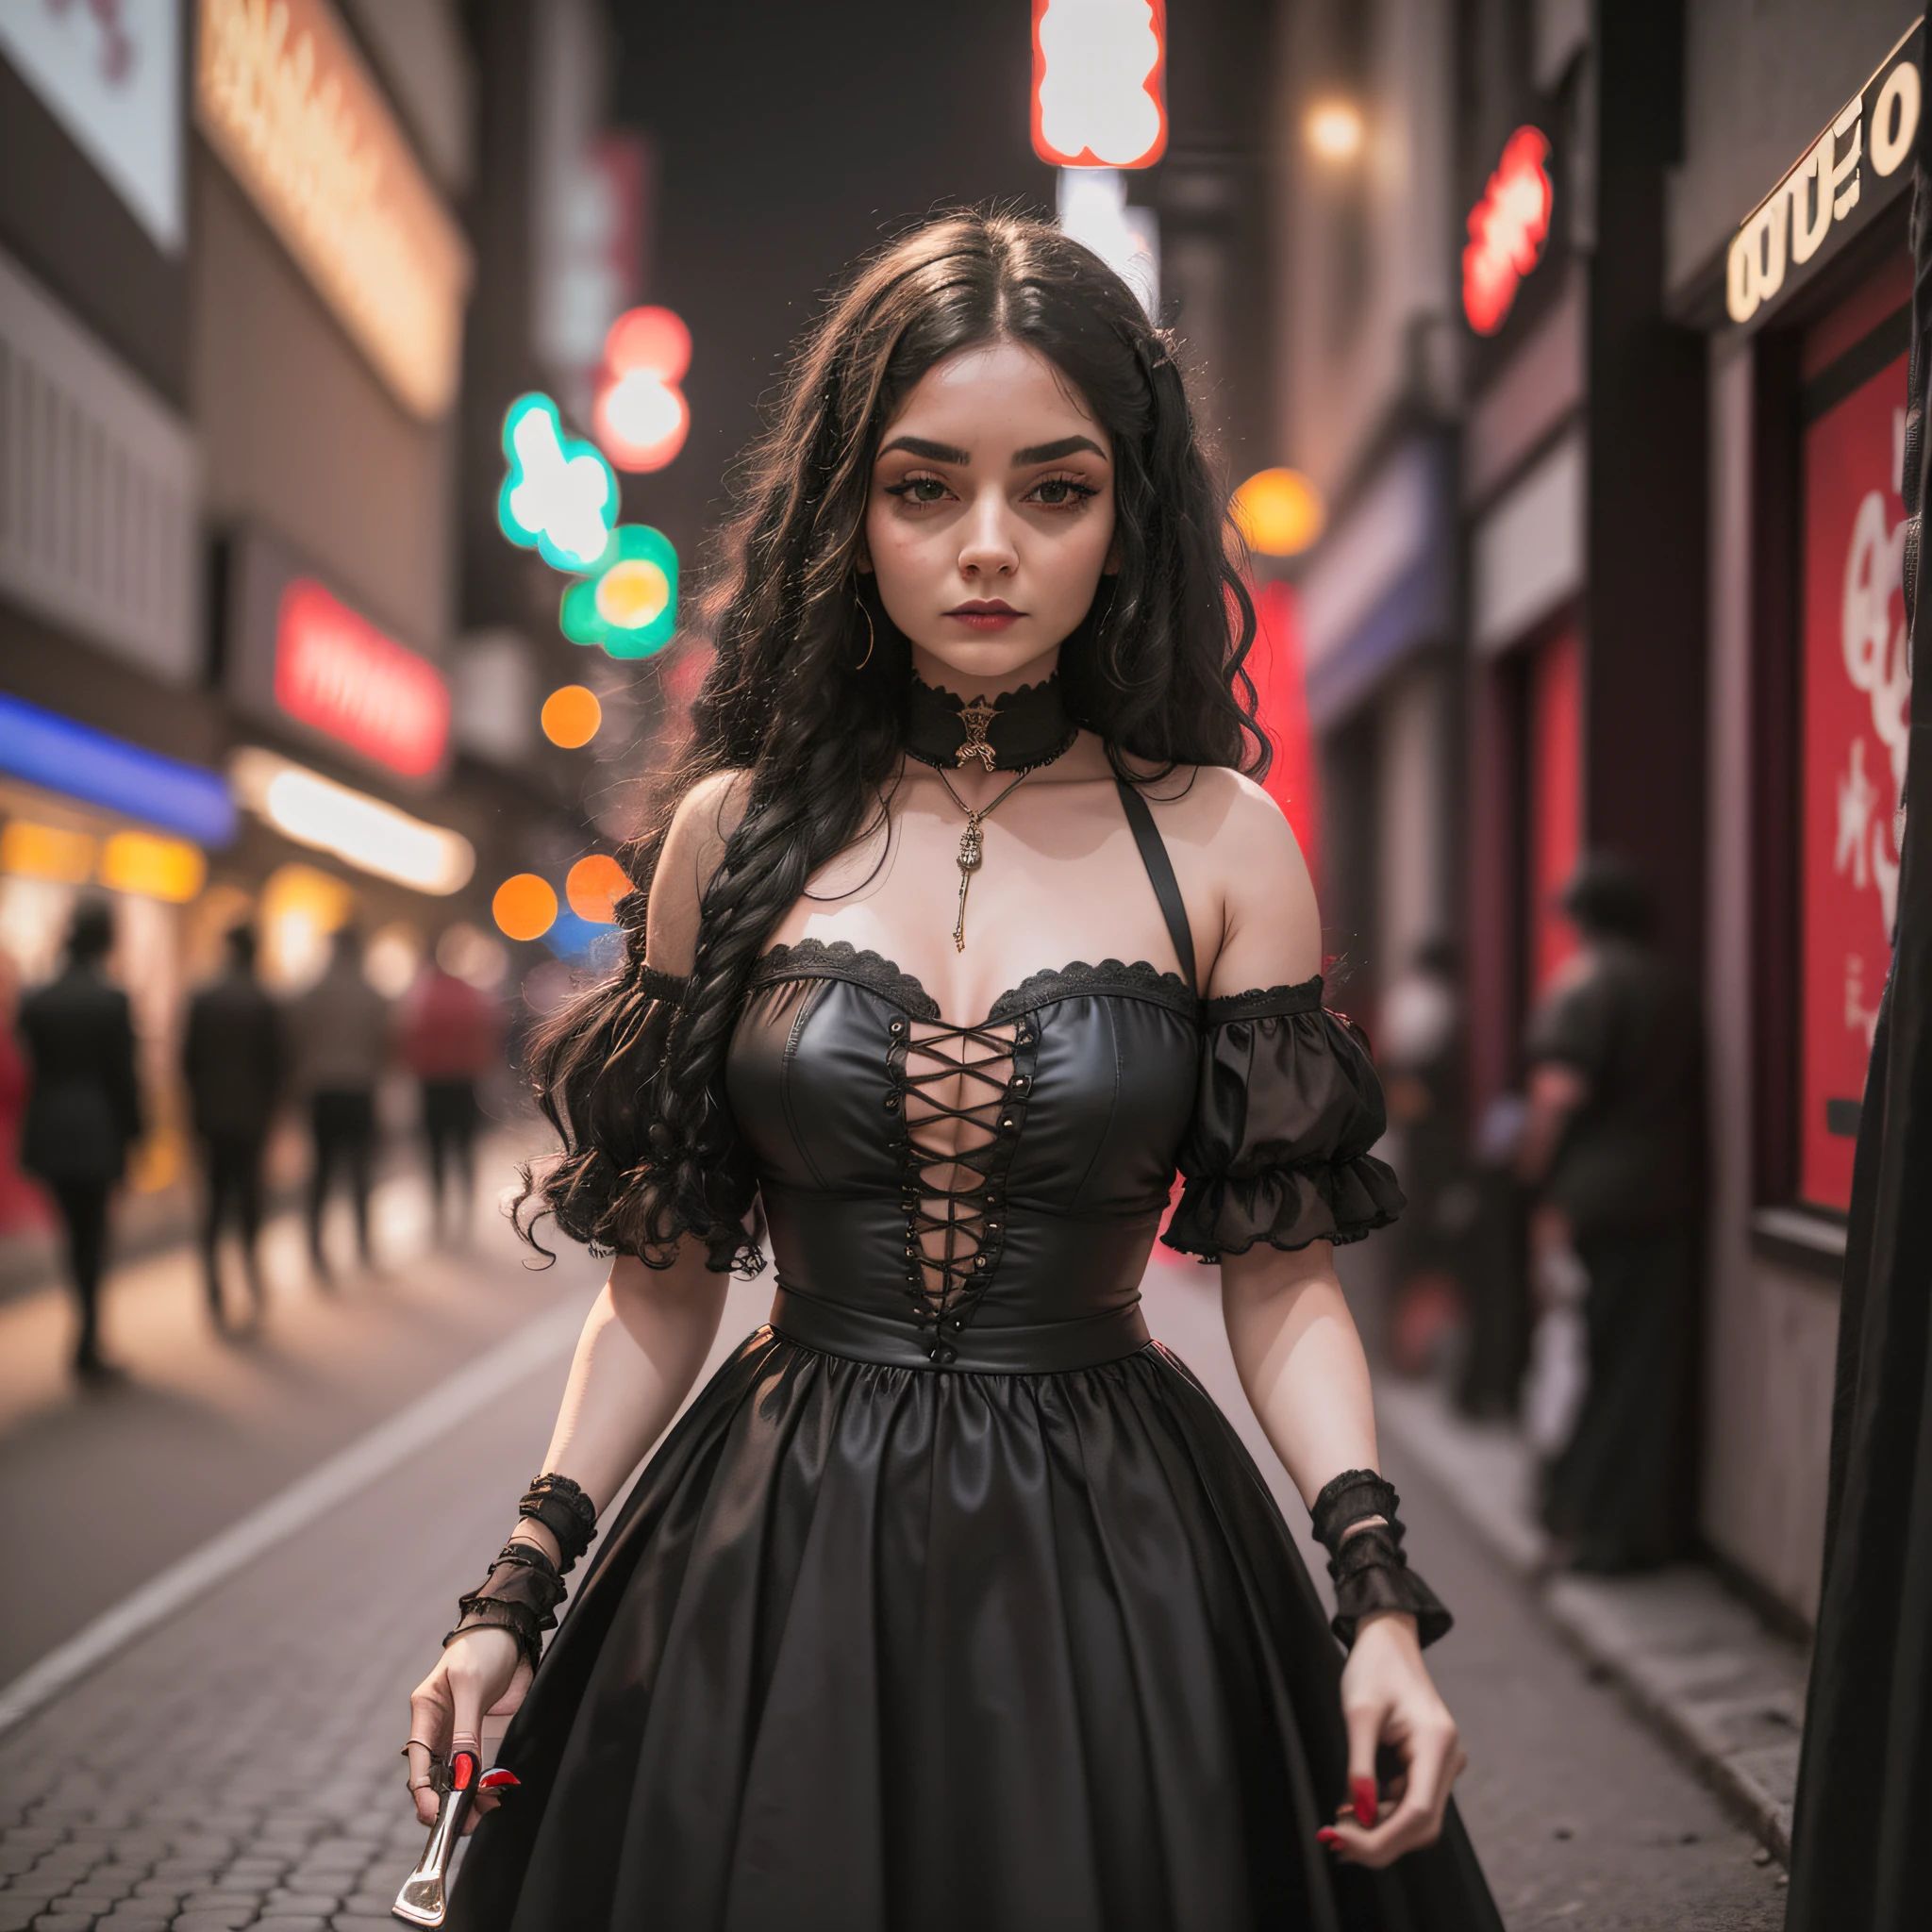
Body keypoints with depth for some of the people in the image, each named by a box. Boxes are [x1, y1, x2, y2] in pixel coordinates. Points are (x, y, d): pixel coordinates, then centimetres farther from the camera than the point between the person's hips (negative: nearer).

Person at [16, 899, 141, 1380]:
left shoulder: (36, 1001, 1)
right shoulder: (112, 1001, -12)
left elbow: (32, 1069, 5)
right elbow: (122, 1075, -11)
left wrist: (40, 1124, 13)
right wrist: (132, 1133, -1)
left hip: (48, 1135, 4)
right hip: (97, 1132, -4)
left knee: (79, 1234, 16)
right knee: (91, 1238, 4)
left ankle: (89, 1337, 21)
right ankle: (87, 1348, 7)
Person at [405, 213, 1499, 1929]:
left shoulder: (1220, 844, -1)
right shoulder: (737, 831, 1)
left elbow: (1281, 1276, -1)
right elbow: (664, 1281, 5)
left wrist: (1381, 1598, -12)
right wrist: (518, 1595, 0)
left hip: (1118, 1566, 0)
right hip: (776, 1571, 1)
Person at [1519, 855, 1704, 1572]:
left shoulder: (1585, 981, -10)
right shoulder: (1678, 983, 9)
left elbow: (1559, 1093, -18)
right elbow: (1693, 1088, 15)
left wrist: (1535, 1172, -8)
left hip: (1593, 1197, -6)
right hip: (1672, 1196, 6)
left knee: (1586, 1362, 2)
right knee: (1658, 1361, 11)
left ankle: (1594, 1523, 6)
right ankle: (1661, 1520, 17)